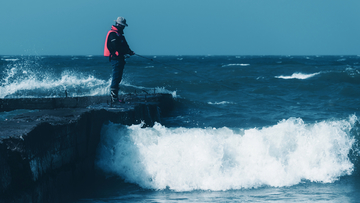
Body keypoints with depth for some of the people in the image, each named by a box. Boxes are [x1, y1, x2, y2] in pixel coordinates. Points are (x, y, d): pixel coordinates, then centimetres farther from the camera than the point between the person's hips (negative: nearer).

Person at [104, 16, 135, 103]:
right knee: (116, 78, -12)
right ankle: (114, 97, -13)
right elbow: (116, 47, -20)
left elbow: (124, 46, 19)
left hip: (120, 58, 10)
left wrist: (129, 51, 0)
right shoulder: (112, 34, -11)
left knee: (118, 78, 11)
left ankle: (115, 97, 15)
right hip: (116, 59, -10)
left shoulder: (119, 34, 21)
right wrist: (128, 52, -18)